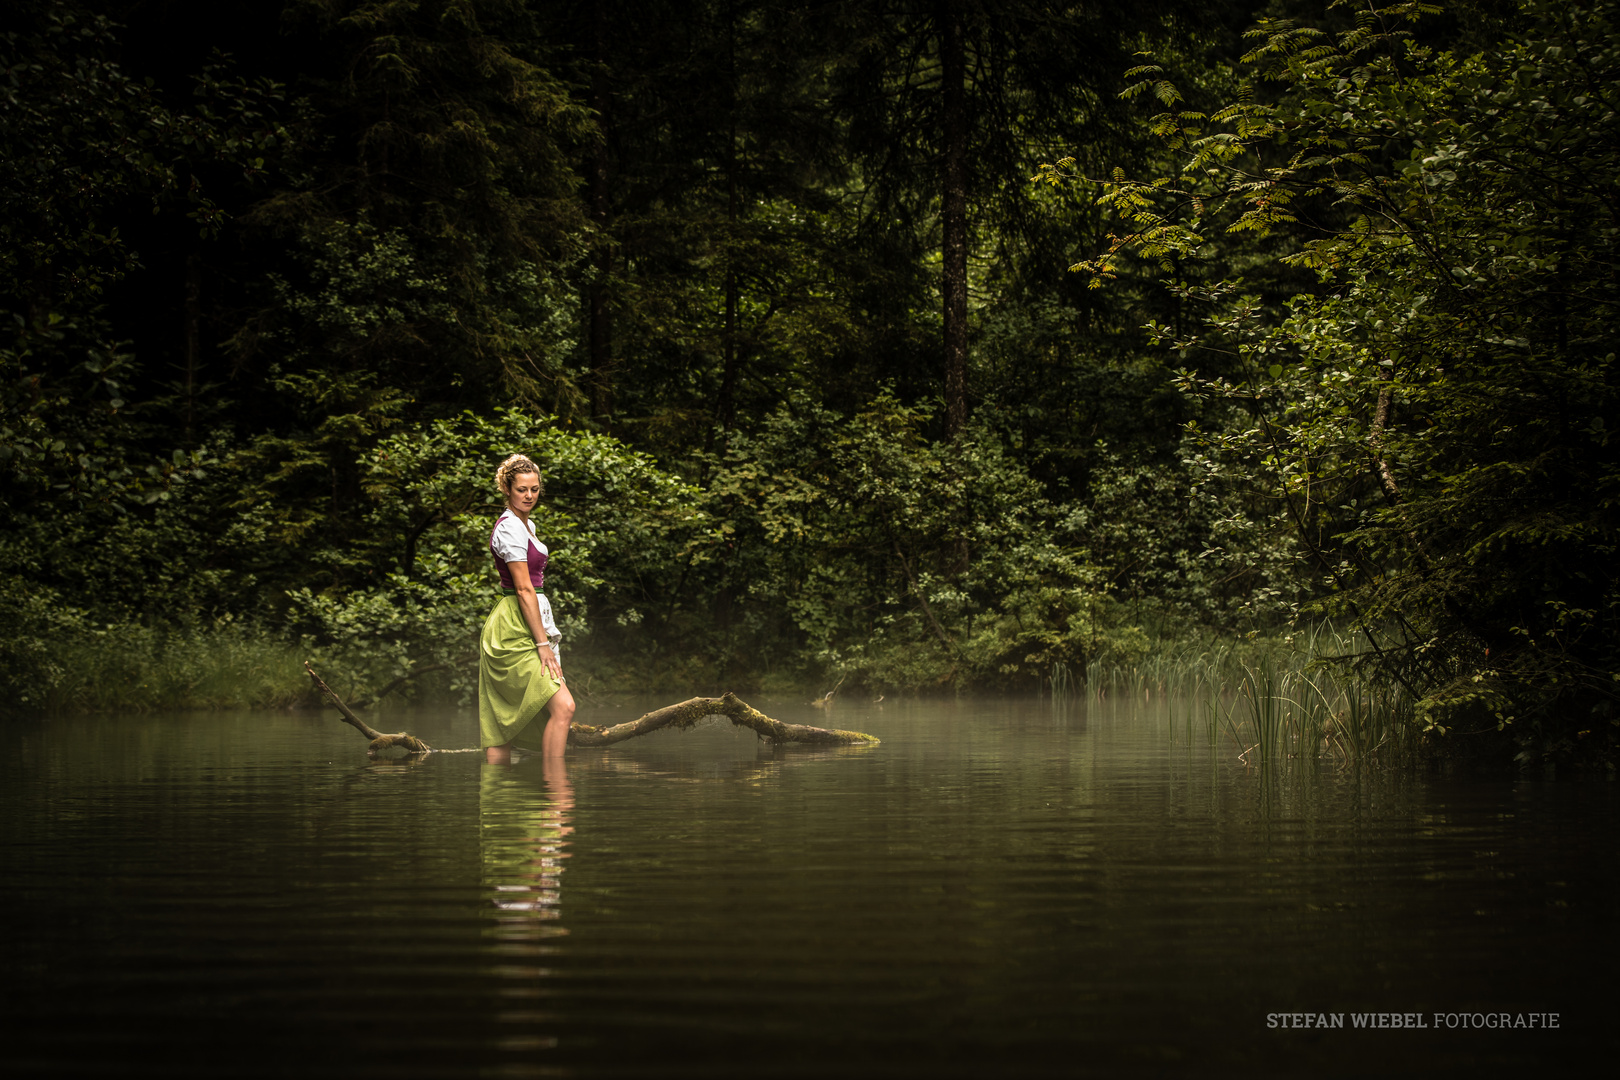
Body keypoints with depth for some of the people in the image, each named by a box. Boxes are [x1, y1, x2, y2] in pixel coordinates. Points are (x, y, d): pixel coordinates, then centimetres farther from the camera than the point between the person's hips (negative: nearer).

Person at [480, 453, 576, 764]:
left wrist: (545, 637, 23)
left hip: (525, 626, 10)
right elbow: (524, 589, -17)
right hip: (514, 631, -10)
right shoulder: (509, 528, -13)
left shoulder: (526, 525, 18)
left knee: (504, 720, 6)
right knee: (563, 706, -19)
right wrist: (543, 643, -18)